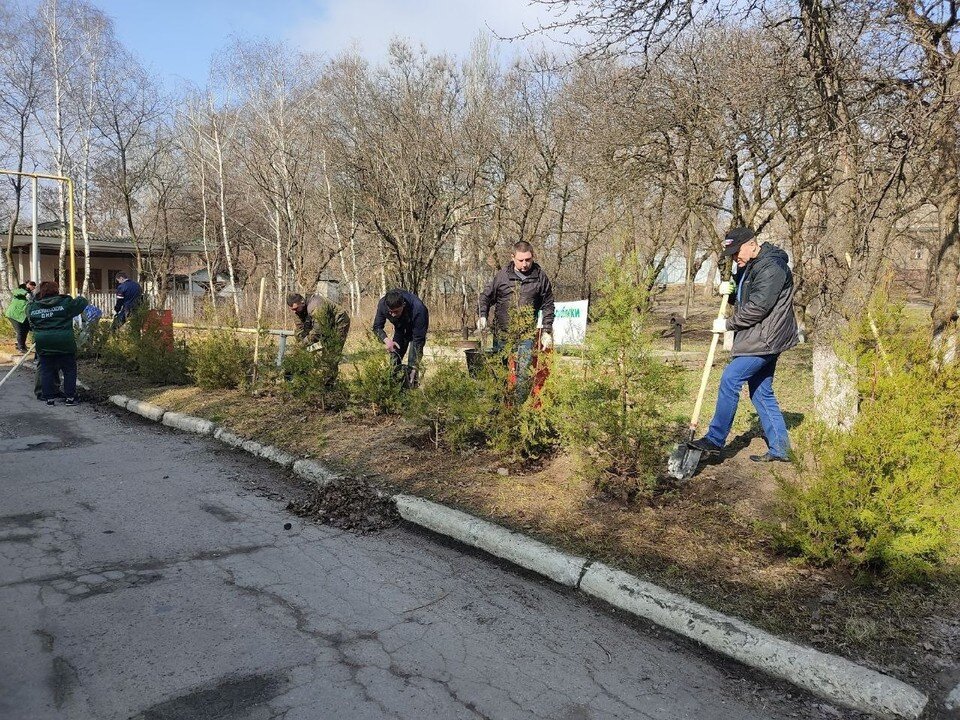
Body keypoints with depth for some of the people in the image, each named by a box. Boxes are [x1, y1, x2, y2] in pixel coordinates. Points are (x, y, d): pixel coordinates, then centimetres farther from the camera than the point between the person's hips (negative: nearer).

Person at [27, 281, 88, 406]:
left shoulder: (32, 306, 2)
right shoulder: (65, 302, -7)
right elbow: (81, 304, 3)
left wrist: (34, 298, 34)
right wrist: (80, 298, 25)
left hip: (43, 345, 3)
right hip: (65, 343, -3)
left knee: (46, 371, 12)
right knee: (69, 370, 8)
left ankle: (49, 398, 14)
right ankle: (70, 397, 8)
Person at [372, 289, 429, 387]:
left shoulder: (418, 309, -42)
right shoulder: (383, 304, -31)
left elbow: (418, 340, -38)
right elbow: (377, 327, -17)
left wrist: (414, 368, -41)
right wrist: (386, 340, -39)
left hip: (417, 328, -4)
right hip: (400, 328, 4)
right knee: (394, 358, -6)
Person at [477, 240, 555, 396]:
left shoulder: (540, 276, 1)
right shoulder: (502, 275, -1)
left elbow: (548, 305, 8)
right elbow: (486, 296, 8)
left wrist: (547, 331, 4)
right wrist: (482, 316, -10)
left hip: (527, 333, -1)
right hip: (502, 331, 1)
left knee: (524, 371, -7)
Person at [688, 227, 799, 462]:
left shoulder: (771, 267, -16)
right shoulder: (749, 266, 16)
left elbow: (758, 307, -22)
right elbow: (743, 298, 25)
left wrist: (728, 324, -14)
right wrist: (729, 289, 2)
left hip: (764, 339, -11)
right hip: (759, 339, 11)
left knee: (730, 379, -14)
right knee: (762, 393, 11)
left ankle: (715, 440, -10)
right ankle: (779, 448, 18)